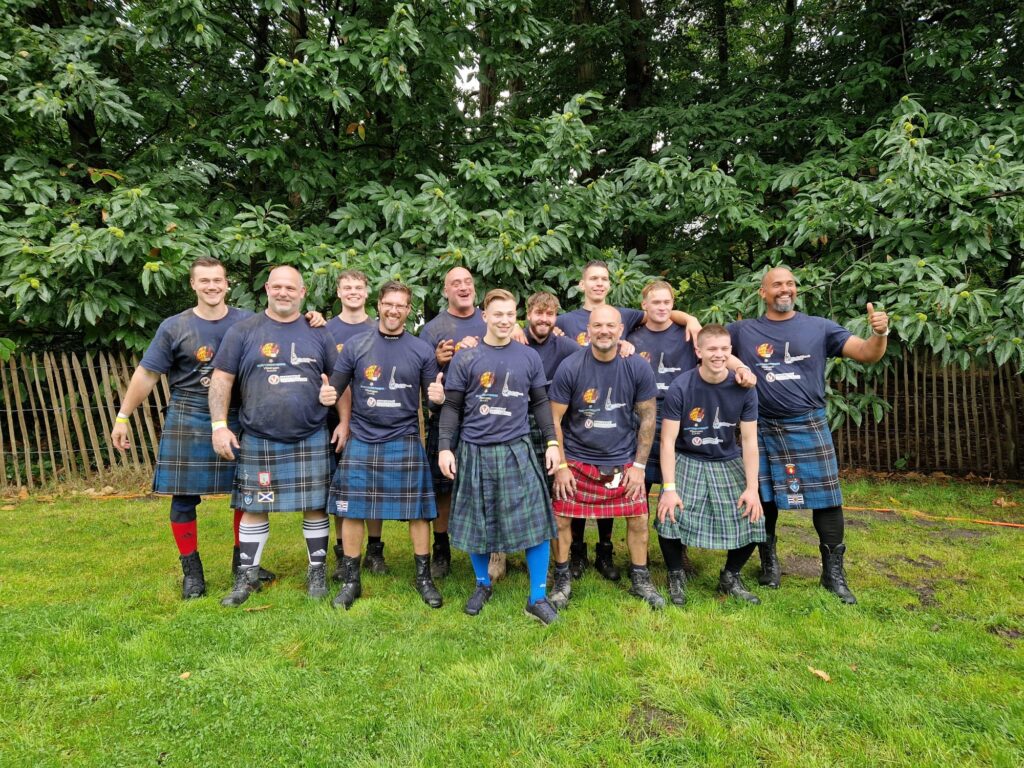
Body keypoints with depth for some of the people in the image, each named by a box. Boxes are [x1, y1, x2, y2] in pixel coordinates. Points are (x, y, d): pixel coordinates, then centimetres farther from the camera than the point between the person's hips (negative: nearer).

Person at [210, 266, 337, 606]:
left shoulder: (317, 333, 6)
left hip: (311, 439, 1)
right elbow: (222, 378, 1)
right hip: (258, 441, 0)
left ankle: (317, 571, 22)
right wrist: (219, 425, -6)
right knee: (254, 507, 8)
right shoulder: (243, 331, 2)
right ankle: (247, 576, 23)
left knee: (315, 506, 6)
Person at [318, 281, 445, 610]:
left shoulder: (421, 350, 2)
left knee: (417, 511, 4)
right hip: (361, 442, 1)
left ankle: (424, 577, 21)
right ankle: (351, 580, 24)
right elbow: (336, 388, 4)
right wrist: (328, 394, -20)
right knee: (352, 510, 6)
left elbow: (433, 395, 5)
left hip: (405, 443, 0)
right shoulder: (356, 346, 2)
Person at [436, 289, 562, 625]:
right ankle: (482, 584, 33)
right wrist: (445, 447, -5)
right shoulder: (465, 358, 0)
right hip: (475, 451, -1)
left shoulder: (529, 357, 6)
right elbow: (451, 406, 1)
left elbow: (540, 403, 11)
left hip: (518, 451, 1)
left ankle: (538, 597, 12)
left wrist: (552, 441, 4)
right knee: (477, 522, 11)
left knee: (536, 521, -2)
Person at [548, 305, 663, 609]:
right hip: (577, 460, -1)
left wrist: (639, 465, -3)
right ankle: (562, 581, 23)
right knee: (561, 519, 0)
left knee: (639, 518, 3)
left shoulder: (637, 367, -8)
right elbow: (554, 419, -7)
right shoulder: (570, 367, -12)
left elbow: (647, 417, -1)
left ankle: (640, 581, 27)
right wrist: (560, 466, -9)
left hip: (623, 461, 1)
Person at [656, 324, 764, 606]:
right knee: (669, 516, -21)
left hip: (728, 462, 3)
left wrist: (752, 488, -11)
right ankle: (676, 575, 9)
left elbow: (749, 440, -6)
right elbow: (668, 440, -16)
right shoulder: (680, 387, -17)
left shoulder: (743, 389, -9)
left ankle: (730, 576, 21)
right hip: (687, 460, -3)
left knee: (752, 519, -8)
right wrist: (669, 488, -21)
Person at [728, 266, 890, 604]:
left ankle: (834, 573, 17)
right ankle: (769, 562, 29)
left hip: (808, 427, 0)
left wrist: (880, 332, -21)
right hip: (761, 429, 0)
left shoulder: (819, 327, 4)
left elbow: (868, 354, 1)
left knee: (826, 499, 2)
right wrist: (735, 363, -16)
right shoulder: (743, 331, 3)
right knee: (763, 499, 9)